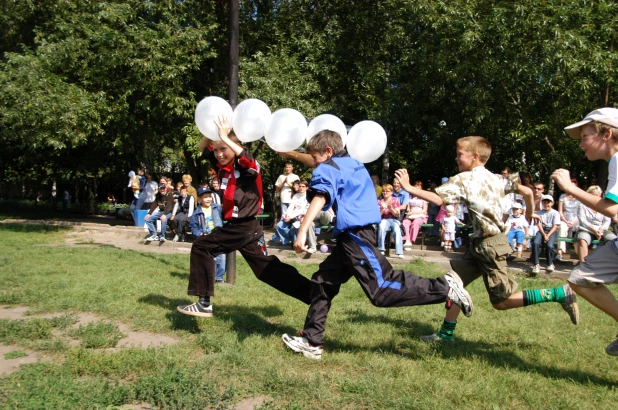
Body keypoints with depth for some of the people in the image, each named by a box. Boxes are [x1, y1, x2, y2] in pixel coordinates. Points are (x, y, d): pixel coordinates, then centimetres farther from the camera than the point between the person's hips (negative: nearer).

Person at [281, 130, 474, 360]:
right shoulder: (355, 164, 22)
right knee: (322, 281, 12)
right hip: (353, 236, 10)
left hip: (355, 235, -10)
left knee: (382, 292, -11)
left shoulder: (328, 168, -3)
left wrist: (302, 232, -29)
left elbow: (320, 198, -22)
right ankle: (311, 341, 15)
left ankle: (444, 287, -6)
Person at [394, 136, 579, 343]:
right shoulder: (496, 178, 8)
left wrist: (409, 188, -18)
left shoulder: (463, 179, -13)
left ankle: (562, 294, 1)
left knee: (501, 301, 0)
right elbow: (527, 191, 7)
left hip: (490, 244, -9)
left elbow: (438, 199, -24)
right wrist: (530, 213, 25)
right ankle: (446, 333, 19)